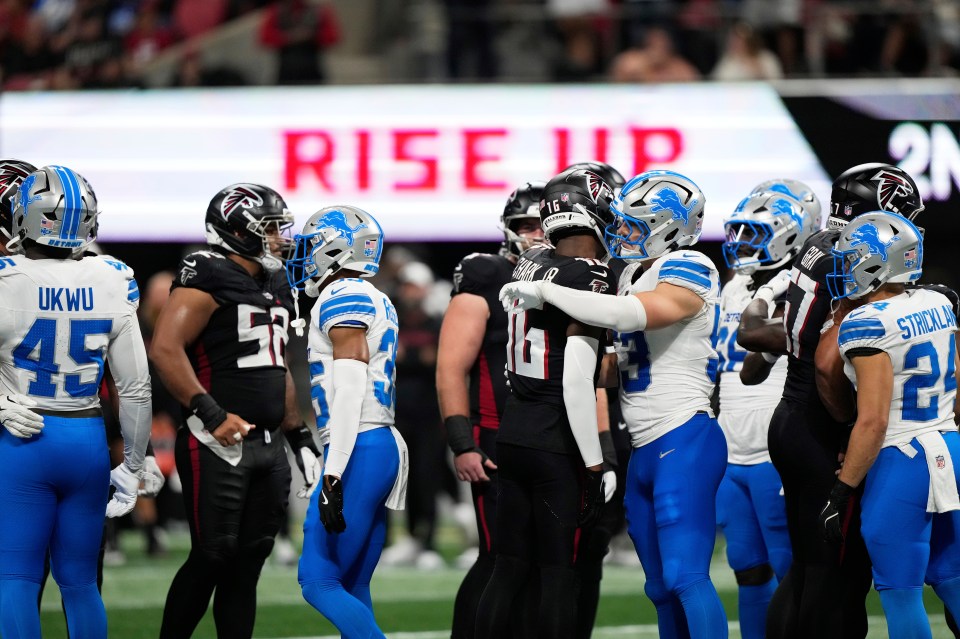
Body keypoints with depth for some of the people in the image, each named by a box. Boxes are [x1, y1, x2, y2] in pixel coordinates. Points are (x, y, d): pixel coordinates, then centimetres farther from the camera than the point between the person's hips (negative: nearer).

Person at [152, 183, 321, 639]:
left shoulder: (274, 287, 17)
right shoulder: (208, 279, -11)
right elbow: (165, 350, -21)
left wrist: (299, 434, 21)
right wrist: (212, 415, -25)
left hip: (267, 446, 8)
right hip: (219, 444, -8)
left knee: (247, 564, 8)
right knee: (212, 558, -8)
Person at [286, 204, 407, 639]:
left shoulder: (343, 297, -10)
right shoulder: (374, 302, 20)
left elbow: (350, 390, -18)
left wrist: (333, 477, -22)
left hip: (358, 451, -10)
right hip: (382, 445, 10)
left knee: (319, 583, -10)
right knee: (351, 590, 8)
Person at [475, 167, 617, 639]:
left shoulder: (531, 264, 7)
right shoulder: (592, 279, -14)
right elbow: (576, 380, -18)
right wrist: (594, 466, -14)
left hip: (512, 435, 7)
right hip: (556, 442, -7)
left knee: (509, 566, 11)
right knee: (559, 573, 0)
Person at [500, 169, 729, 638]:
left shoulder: (687, 271, -11)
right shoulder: (636, 275, 17)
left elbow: (630, 315, -28)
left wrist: (544, 292, -23)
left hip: (683, 442, -10)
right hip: (644, 452, 10)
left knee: (686, 577, -16)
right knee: (662, 588, 10)